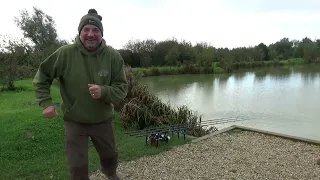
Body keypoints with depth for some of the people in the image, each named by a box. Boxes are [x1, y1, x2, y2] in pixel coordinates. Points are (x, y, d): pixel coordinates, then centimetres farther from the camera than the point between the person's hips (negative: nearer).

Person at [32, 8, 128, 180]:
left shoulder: (113, 56, -15)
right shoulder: (65, 53, -17)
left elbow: (122, 88, -12)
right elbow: (41, 77, -3)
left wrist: (103, 92, -31)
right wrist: (46, 103, -14)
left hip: (103, 120, 2)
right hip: (74, 121, -2)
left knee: (110, 155, 26)